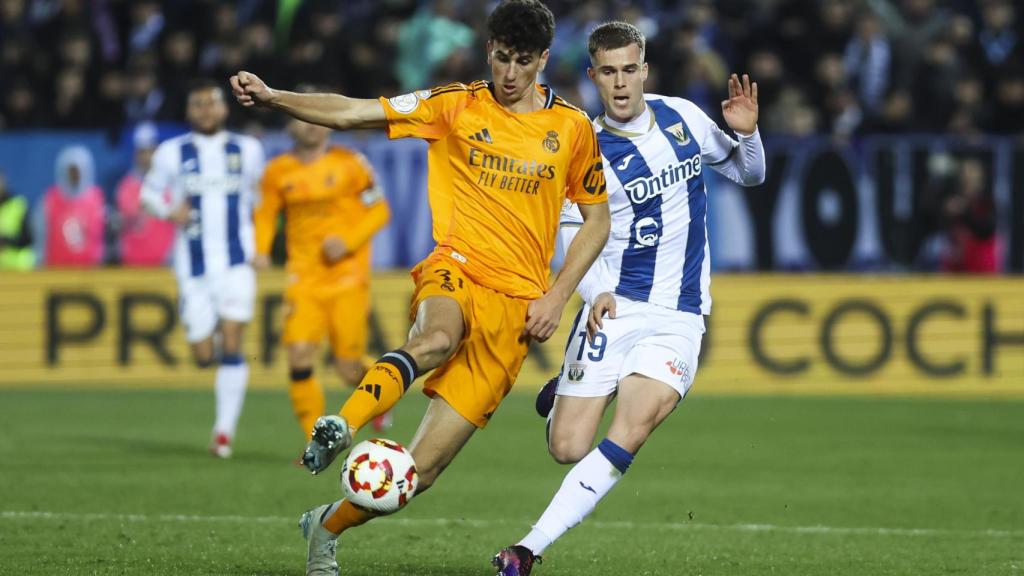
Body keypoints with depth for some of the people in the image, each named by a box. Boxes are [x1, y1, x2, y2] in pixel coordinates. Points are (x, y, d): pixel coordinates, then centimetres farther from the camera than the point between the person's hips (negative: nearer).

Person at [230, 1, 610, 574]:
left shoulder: (572, 128, 8)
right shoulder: (458, 106, 5)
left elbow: (597, 219, 15)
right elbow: (351, 113, -2)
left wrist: (556, 298, 3)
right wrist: (273, 97, -16)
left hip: (515, 305, 1)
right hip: (454, 272, -1)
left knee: (423, 468, -6)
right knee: (435, 341, -43)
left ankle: (328, 526, 16)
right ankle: (340, 428, -55)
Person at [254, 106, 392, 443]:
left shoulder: (350, 165, -3)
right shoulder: (278, 172, 4)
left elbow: (379, 211, 0)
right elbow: (265, 214, 15)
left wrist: (348, 242, -15)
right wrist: (261, 250, -4)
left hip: (347, 276, -2)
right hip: (304, 279, 2)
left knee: (348, 370, -3)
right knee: (299, 355, -14)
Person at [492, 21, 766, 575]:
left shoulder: (681, 115, 6)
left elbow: (747, 174, 18)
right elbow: (574, 233, 2)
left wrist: (747, 133, -3)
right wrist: (595, 290, -16)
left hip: (679, 317, 2)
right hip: (615, 307, -2)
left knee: (628, 435, -20)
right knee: (568, 447, -7)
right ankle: (565, 394, 31)